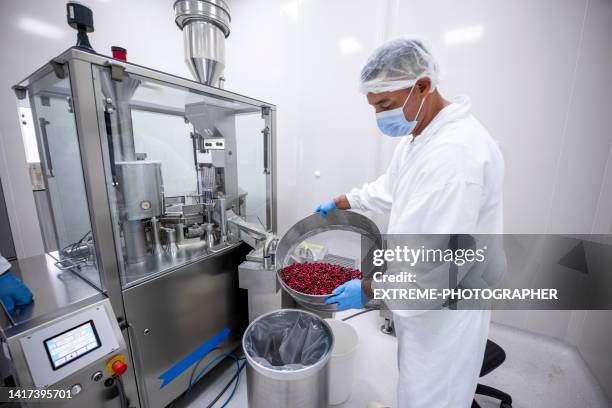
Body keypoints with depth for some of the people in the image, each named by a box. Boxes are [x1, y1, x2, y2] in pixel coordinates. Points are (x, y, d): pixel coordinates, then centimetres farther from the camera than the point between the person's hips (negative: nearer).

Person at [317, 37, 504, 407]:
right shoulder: (417, 136, 4)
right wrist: (341, 203, 17)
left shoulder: (456, 152, -30)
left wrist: (369, 290, -20)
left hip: (446, 306, -8)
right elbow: (391, 189, 17)